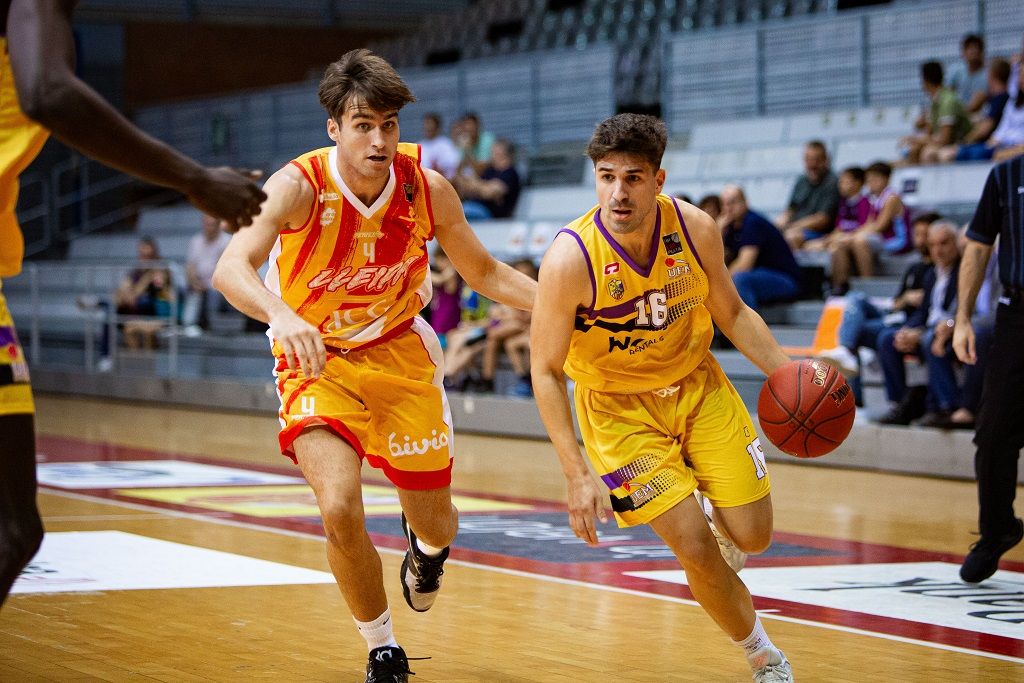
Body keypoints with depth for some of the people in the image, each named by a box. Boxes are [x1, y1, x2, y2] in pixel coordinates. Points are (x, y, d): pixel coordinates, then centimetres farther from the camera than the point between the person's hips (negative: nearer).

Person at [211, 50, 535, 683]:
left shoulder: (427, 187, -14)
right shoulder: (299, 186, -25)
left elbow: (484, 272, 3)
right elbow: (231, 267, -41)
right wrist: (281, 315, -61)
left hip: (399, 352, 3)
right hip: (316, 360, -3)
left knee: (436, 523, 9)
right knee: (340, 509, -24)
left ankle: (426, 546, 52)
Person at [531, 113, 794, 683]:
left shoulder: (696, 229, -17)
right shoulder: (570, 259, -28)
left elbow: (731, 312, 3)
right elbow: (547, 372, -19)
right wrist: (578, 476, -23)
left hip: (697, 384, 3)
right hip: (618, 407, -3)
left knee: (752, 535, 0)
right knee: (695, 549, -10)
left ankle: (722, 537, 40)